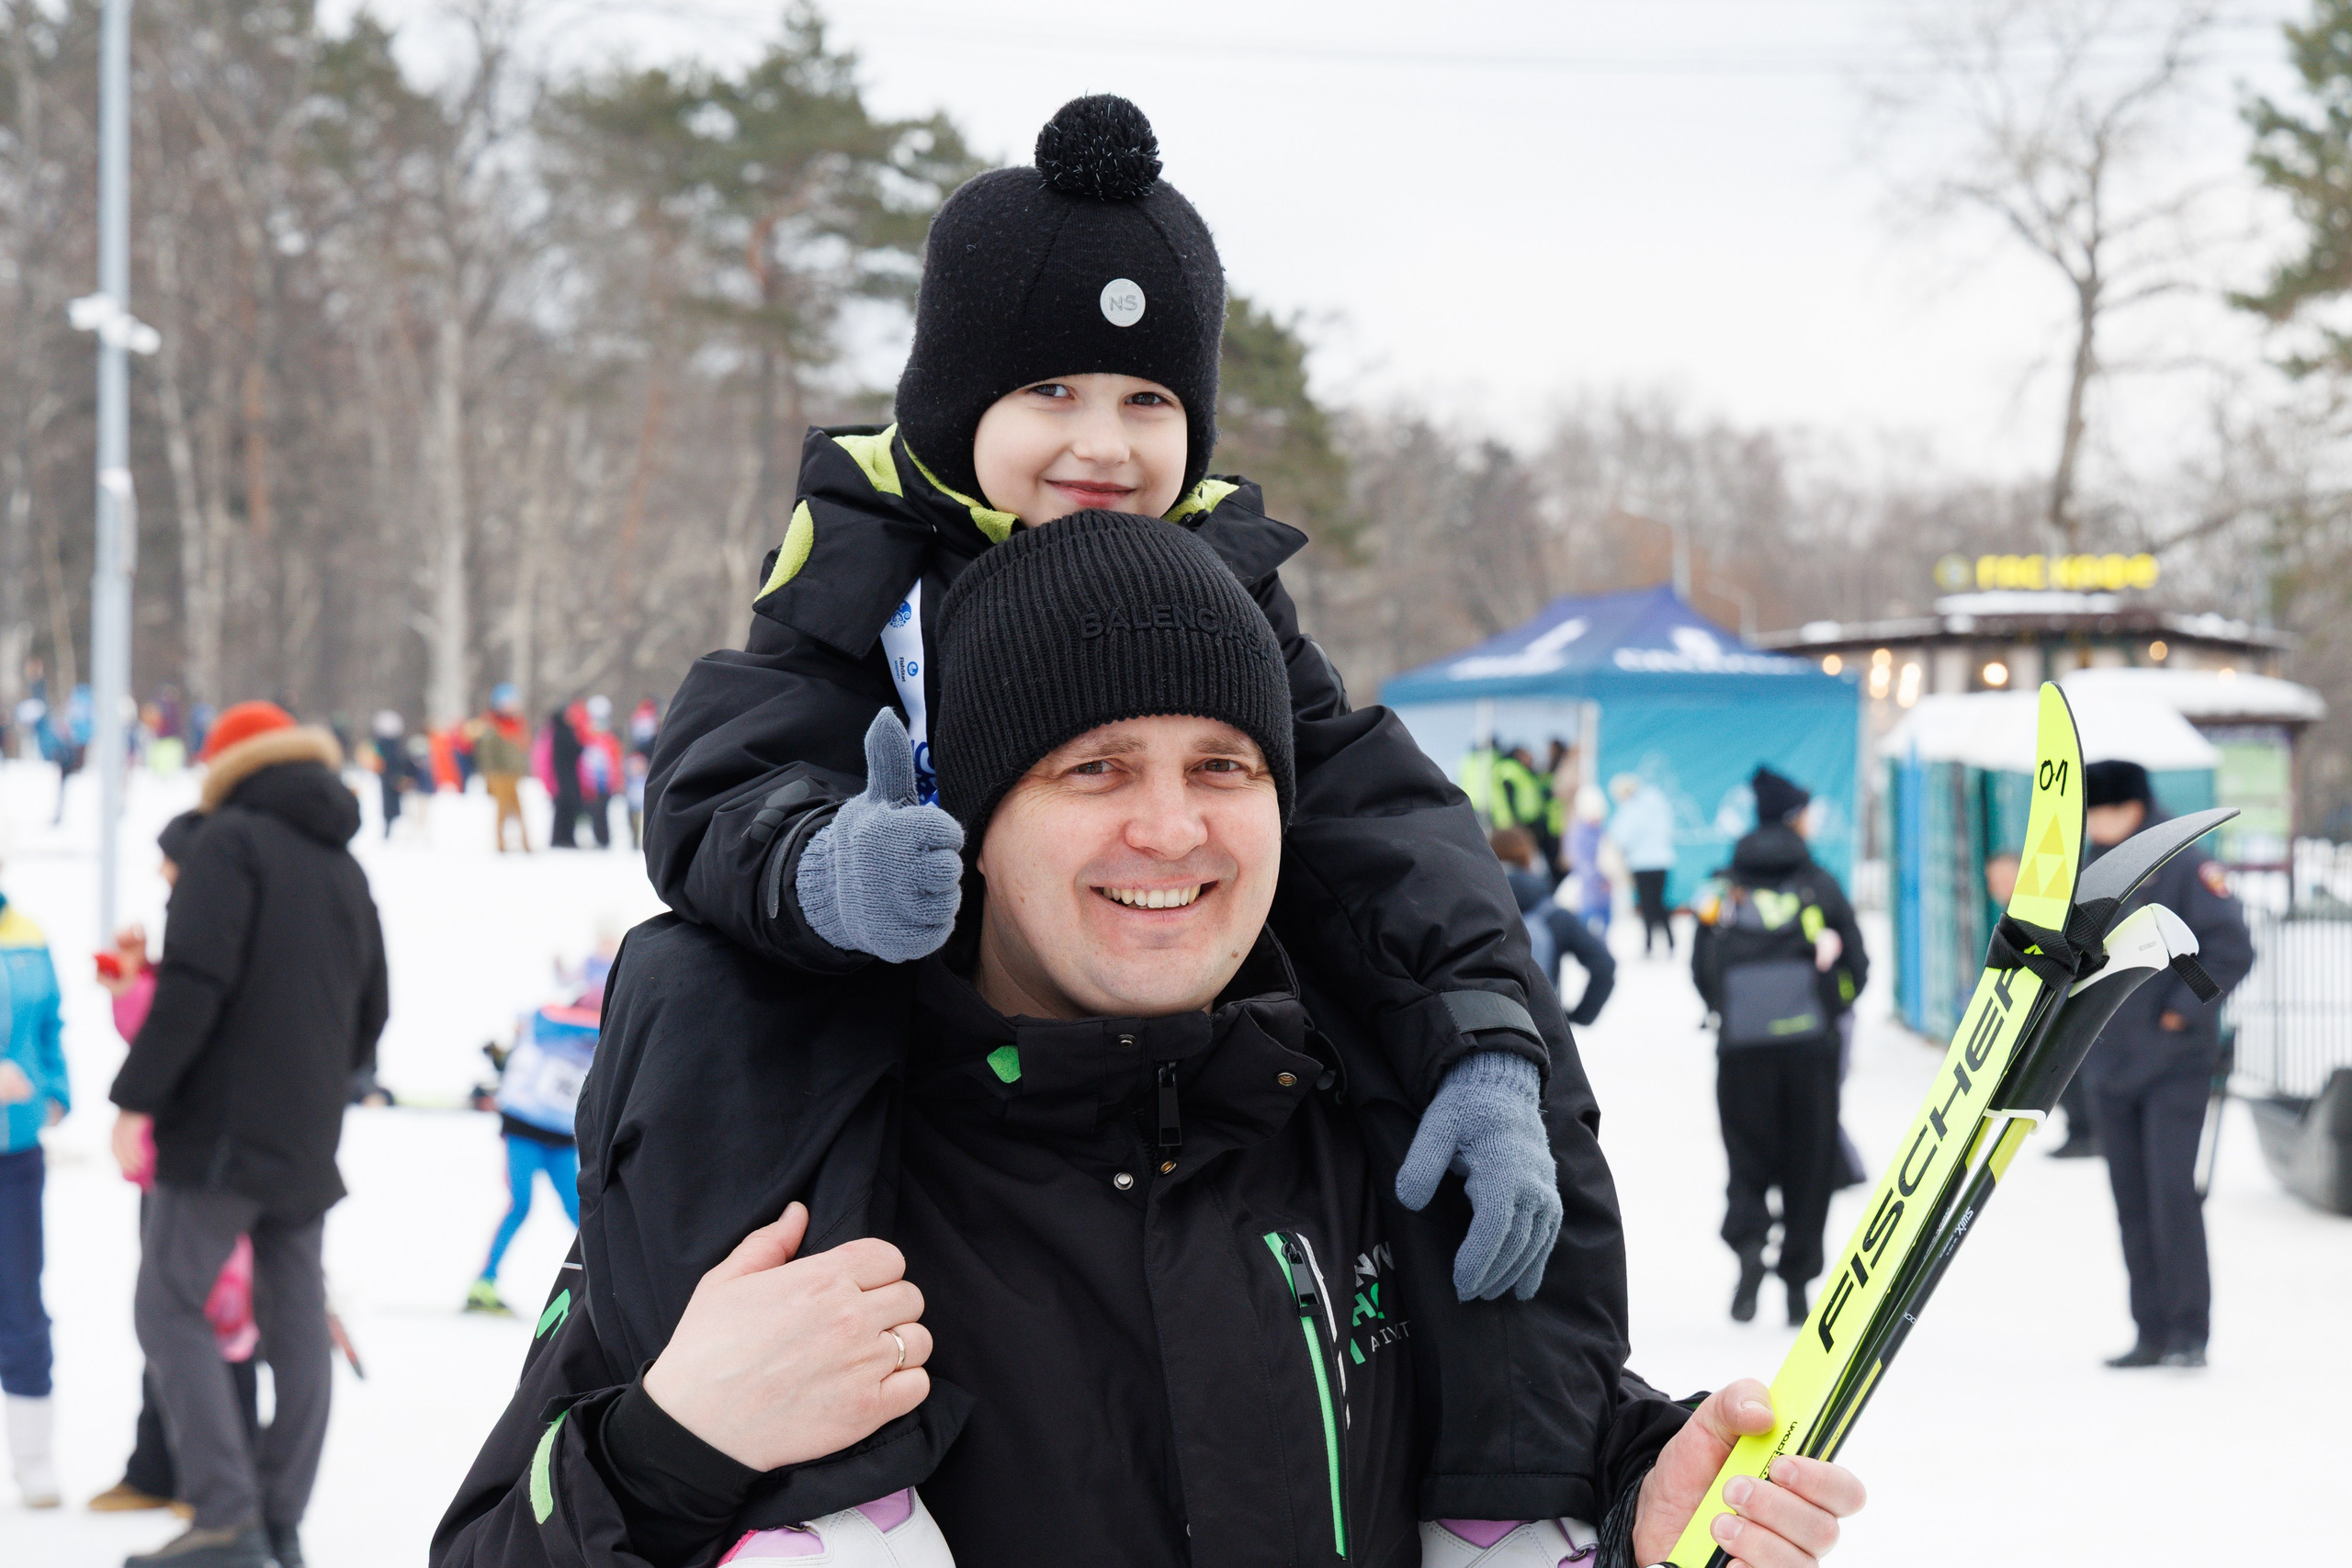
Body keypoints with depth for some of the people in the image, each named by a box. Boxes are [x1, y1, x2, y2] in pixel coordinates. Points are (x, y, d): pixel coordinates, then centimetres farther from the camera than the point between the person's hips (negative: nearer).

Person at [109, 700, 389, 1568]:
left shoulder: (230, 843, -6)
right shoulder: (346, 872, 17)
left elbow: (194, 982, -18)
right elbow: (369, 1020, 22)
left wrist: (138, 1098, -16)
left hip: (222, 1130, -7)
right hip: (308, 1139, 8)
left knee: (171, 1309, -6)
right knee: (295, 1321, 9)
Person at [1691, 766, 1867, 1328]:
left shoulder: (1724, 892, 4)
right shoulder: (1820, 887, 0)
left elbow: (1702, 974, 4)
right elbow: (1857, 968, 1)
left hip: (1741, 1049, 1)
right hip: (1813, 1047, -1)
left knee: (1747, 1159, 9)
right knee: (1808, 1164, 8)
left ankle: (1748, 1243, -18)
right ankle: (1798, 1280, 8)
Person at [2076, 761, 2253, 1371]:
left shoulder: (2185, 869, -9)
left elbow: (2232, 949, -12)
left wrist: (2184, 1010, -13)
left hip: (2173, 1067, -6)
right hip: (2108, 1068, 6)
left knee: (2172, 1195, -12)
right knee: (2133, 1204, 7)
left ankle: (2190, 1332, -6)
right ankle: (2153, 1334, 12)